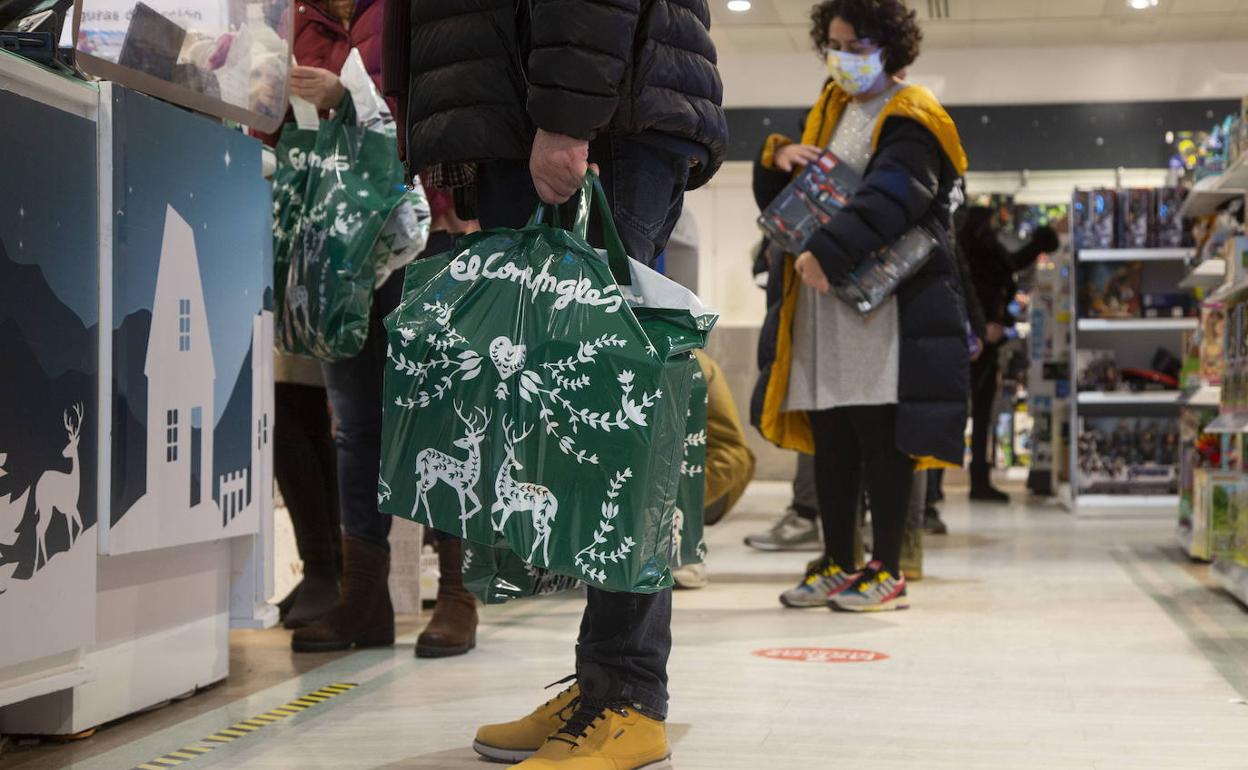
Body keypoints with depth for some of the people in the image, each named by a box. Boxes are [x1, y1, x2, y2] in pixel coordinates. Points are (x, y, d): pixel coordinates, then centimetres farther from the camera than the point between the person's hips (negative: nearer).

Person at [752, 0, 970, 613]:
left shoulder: (909, 120, -6)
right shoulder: (833, 107, 19)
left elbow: (888, 199, -22)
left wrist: (829, 251, -34)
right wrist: (781, 155, 2)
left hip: (882, 303, -8)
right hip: (821, 304, 8)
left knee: (881, 440, -5)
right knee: (829, 441, 9)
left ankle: (887, 573, 2)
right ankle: (838, 565, 18)